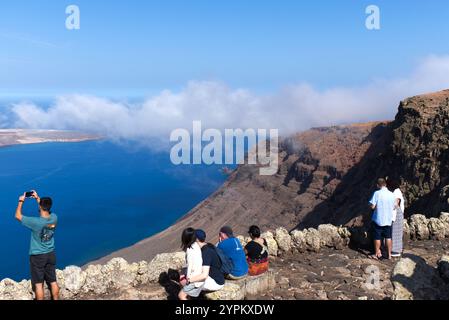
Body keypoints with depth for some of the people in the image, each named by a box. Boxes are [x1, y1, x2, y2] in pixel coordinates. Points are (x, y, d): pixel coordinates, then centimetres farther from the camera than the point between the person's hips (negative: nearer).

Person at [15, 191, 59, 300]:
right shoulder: (54, 218, -11)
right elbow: (46, 210, 14)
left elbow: (18, 216, -9)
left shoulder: (35, 222, -25)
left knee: (38, 284, 6)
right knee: (53, 282, 14)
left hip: (37, 256, -5)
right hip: (51, 254, 5)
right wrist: (38, 198, 18)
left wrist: (21, 201, 3)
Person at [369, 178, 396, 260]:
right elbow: (393, 207, 6)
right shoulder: (391, 194, -1)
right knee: (388, 237, 13)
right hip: (388, 220, 4)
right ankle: (389, 254, 19)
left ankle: (377, 254, 14)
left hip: (378, 219, -4)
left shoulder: (377, 193, -14)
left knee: (377, 238, 7)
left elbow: (372, 206, -16)